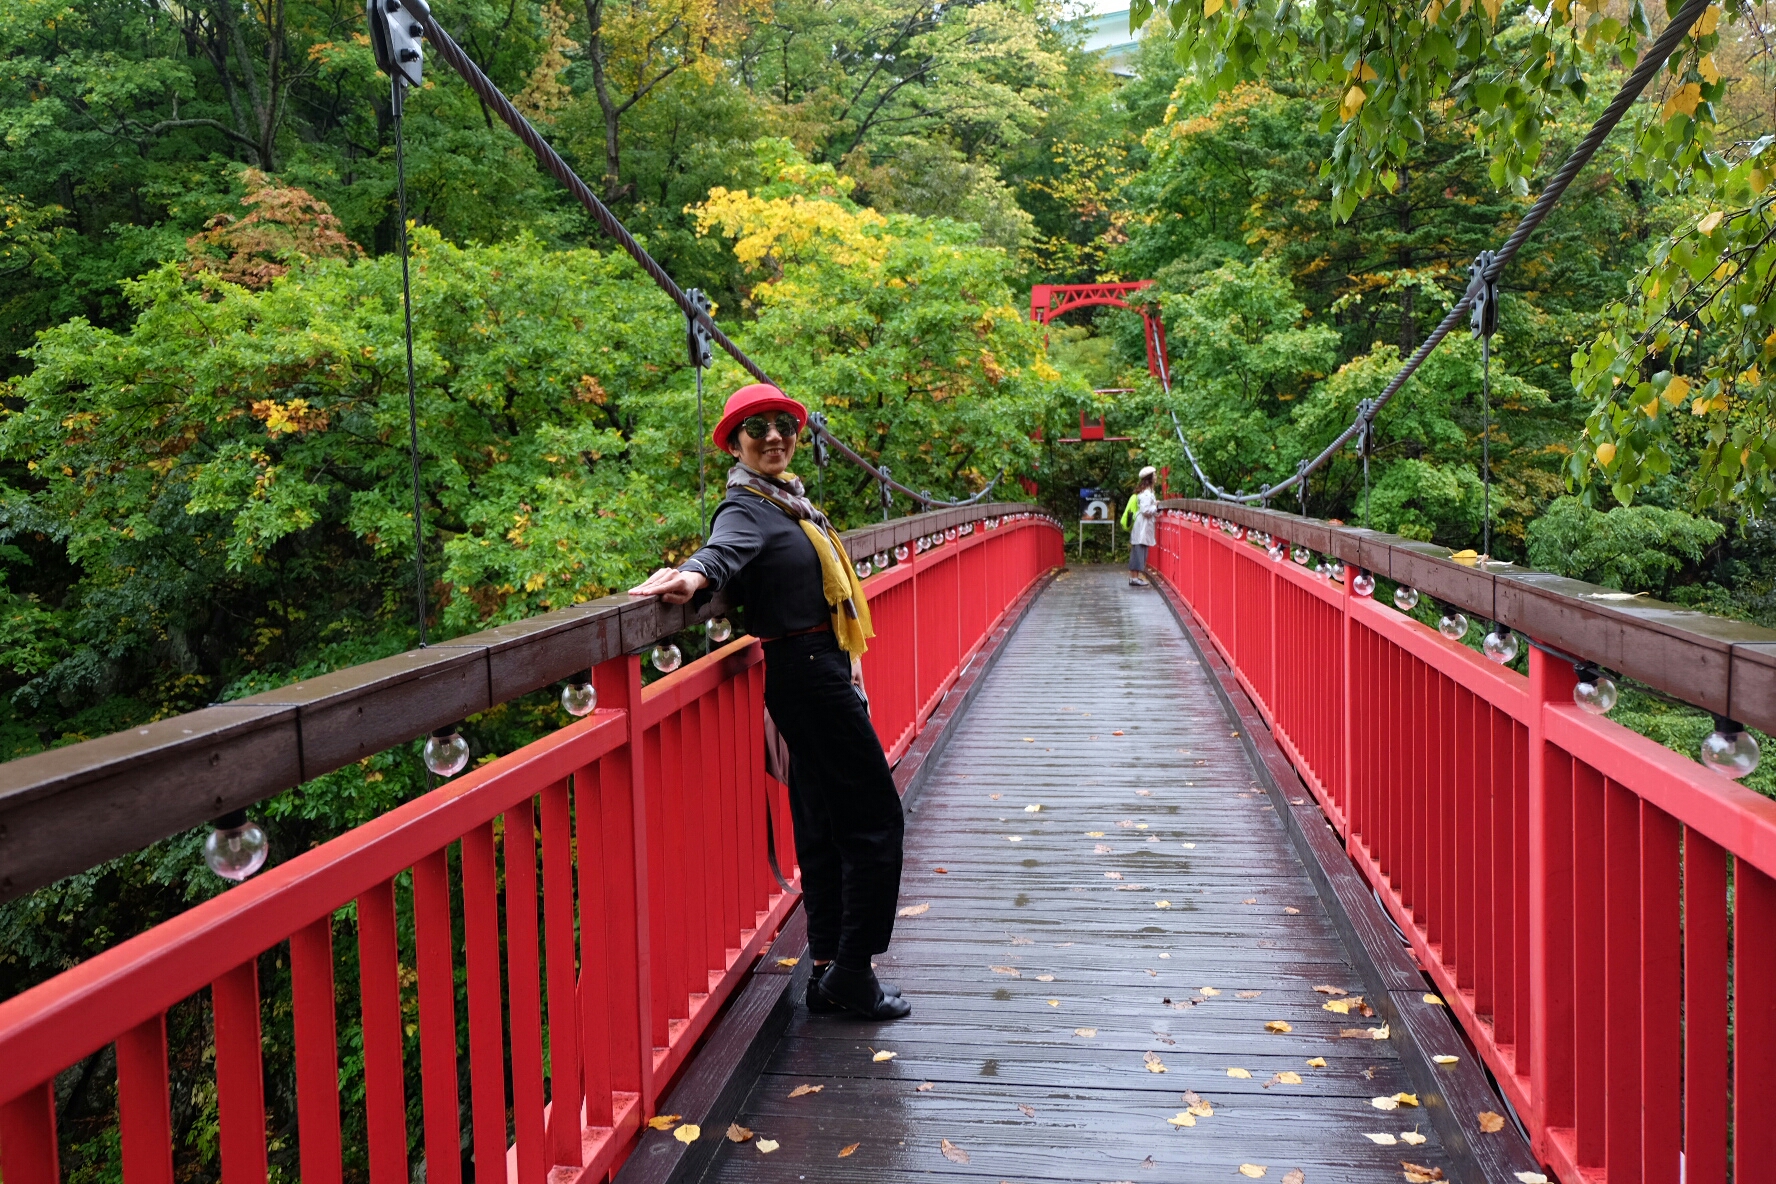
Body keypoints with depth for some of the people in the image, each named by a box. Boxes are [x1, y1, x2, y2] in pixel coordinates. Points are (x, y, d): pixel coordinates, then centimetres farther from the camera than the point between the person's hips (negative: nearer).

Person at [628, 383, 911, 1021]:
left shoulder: (790, 499, 16)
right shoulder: (746, 508, -12)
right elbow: (726, 549, -33)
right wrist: (693, 575, -55)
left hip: (822, 671, 10)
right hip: (808, 674, -10)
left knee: (824, 823, 12)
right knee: (875, 816, -6)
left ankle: (829, 969, 21)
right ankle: (851, 970, 1)